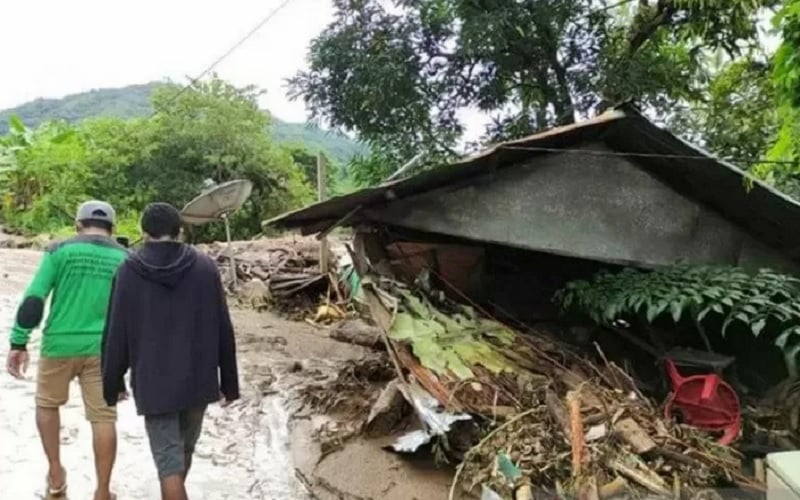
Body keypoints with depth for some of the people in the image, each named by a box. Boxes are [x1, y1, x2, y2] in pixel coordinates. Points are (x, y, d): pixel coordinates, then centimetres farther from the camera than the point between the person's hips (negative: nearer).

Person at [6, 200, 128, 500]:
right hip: (103, 348, 1)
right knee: (103, 417, 5)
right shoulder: (125, 259, 5)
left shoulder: (60, 250, -1)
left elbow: (34, 299, -8)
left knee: (47, 404, 23)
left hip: (60, 344, 0)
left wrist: (18, 343, -4)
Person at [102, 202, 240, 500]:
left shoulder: (129, 271, -5)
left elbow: (116, 336, -3)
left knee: (169, 462, 3)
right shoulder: (205, 268, -2)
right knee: (184, 450, 23)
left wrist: (111, 386, 9)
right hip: (197, 380, 3)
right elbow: (224, 332, -1)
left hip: (153, 384, -2)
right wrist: (229, 383, 7)